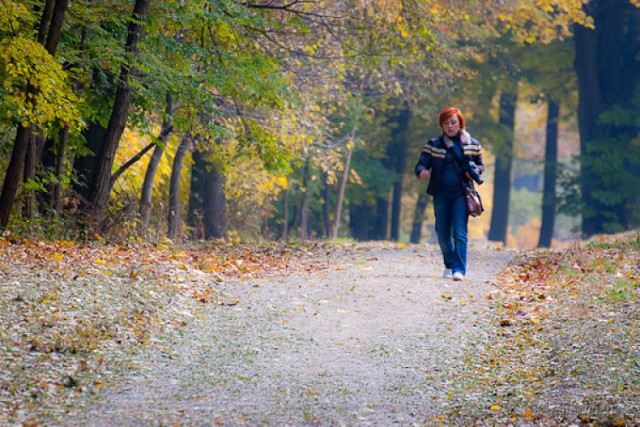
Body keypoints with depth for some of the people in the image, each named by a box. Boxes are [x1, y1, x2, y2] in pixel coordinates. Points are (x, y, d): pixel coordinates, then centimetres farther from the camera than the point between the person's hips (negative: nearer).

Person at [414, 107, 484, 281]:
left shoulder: (472, 145, 5)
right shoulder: (433, 144, 3)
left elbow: (480, 165, 16)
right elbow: (421, 163, -2)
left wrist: (475, 171, -8)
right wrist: (422, 171, -26)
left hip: (461, 193, -1)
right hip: (441, 193, 2)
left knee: (460, 232, -12)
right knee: (443, 234, 9)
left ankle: (459, 269, -16)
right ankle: (449, 265, 29)